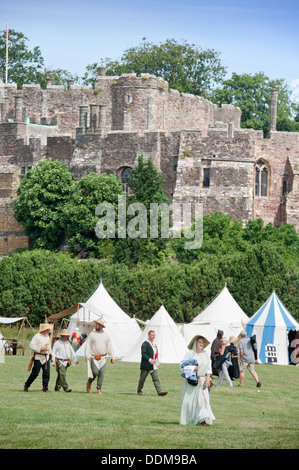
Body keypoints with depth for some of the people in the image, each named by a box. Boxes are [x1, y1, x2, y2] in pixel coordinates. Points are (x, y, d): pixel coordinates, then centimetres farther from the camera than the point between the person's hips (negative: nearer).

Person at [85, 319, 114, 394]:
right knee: (95, 372, -13)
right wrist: (87, 356, -10)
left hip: (103, 357, 3)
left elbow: (109, 347, 9)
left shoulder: (106, 335, 8)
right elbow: (88, 346, -2)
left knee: (101, 374, -3)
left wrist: (112, 357, 2)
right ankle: (89, 382, 14)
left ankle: (99, 389, 3)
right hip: (94, 357, -3)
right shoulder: (92, 334, 1)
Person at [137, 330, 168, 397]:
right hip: (146, 365, -7)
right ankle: (139, 391, 21)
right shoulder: (145, 344, -11)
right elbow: (143, 354, -18)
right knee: (142, 379, 6)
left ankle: (160, 391, -11)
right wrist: (149, 360, -26)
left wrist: (158, 362, 15)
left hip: (154, 366, 7)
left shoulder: (154, 344, 16)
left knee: (156, 379, -4)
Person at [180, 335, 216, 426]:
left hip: (202, 380, 3)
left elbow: (208, 367, 11)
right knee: (190, 399, 1)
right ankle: (188, 420, 15)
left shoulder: (206, 354, 11)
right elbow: (182, 365, -4)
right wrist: (193, 369, -17)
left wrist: (208, 379, -1)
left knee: (203, 398, -9)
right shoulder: (190, 353, -2)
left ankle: (203, 419, -14)